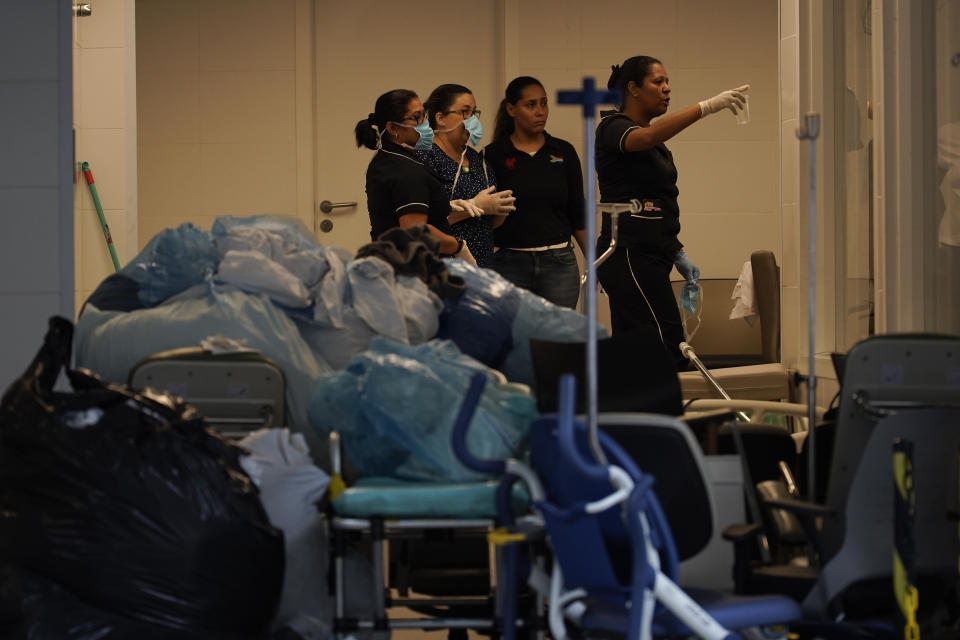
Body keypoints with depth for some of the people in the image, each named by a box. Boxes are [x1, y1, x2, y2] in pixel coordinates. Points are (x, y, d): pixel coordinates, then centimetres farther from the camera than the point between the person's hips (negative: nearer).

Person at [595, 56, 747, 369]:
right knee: (670, 356, -16)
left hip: (648, 258, 9)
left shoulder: (657, 143, 20)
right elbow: (647, 137, -32)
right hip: (629, 257, -9)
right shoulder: (613, 127, -8)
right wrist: (706, 107, -39)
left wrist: (678, 254, 18)